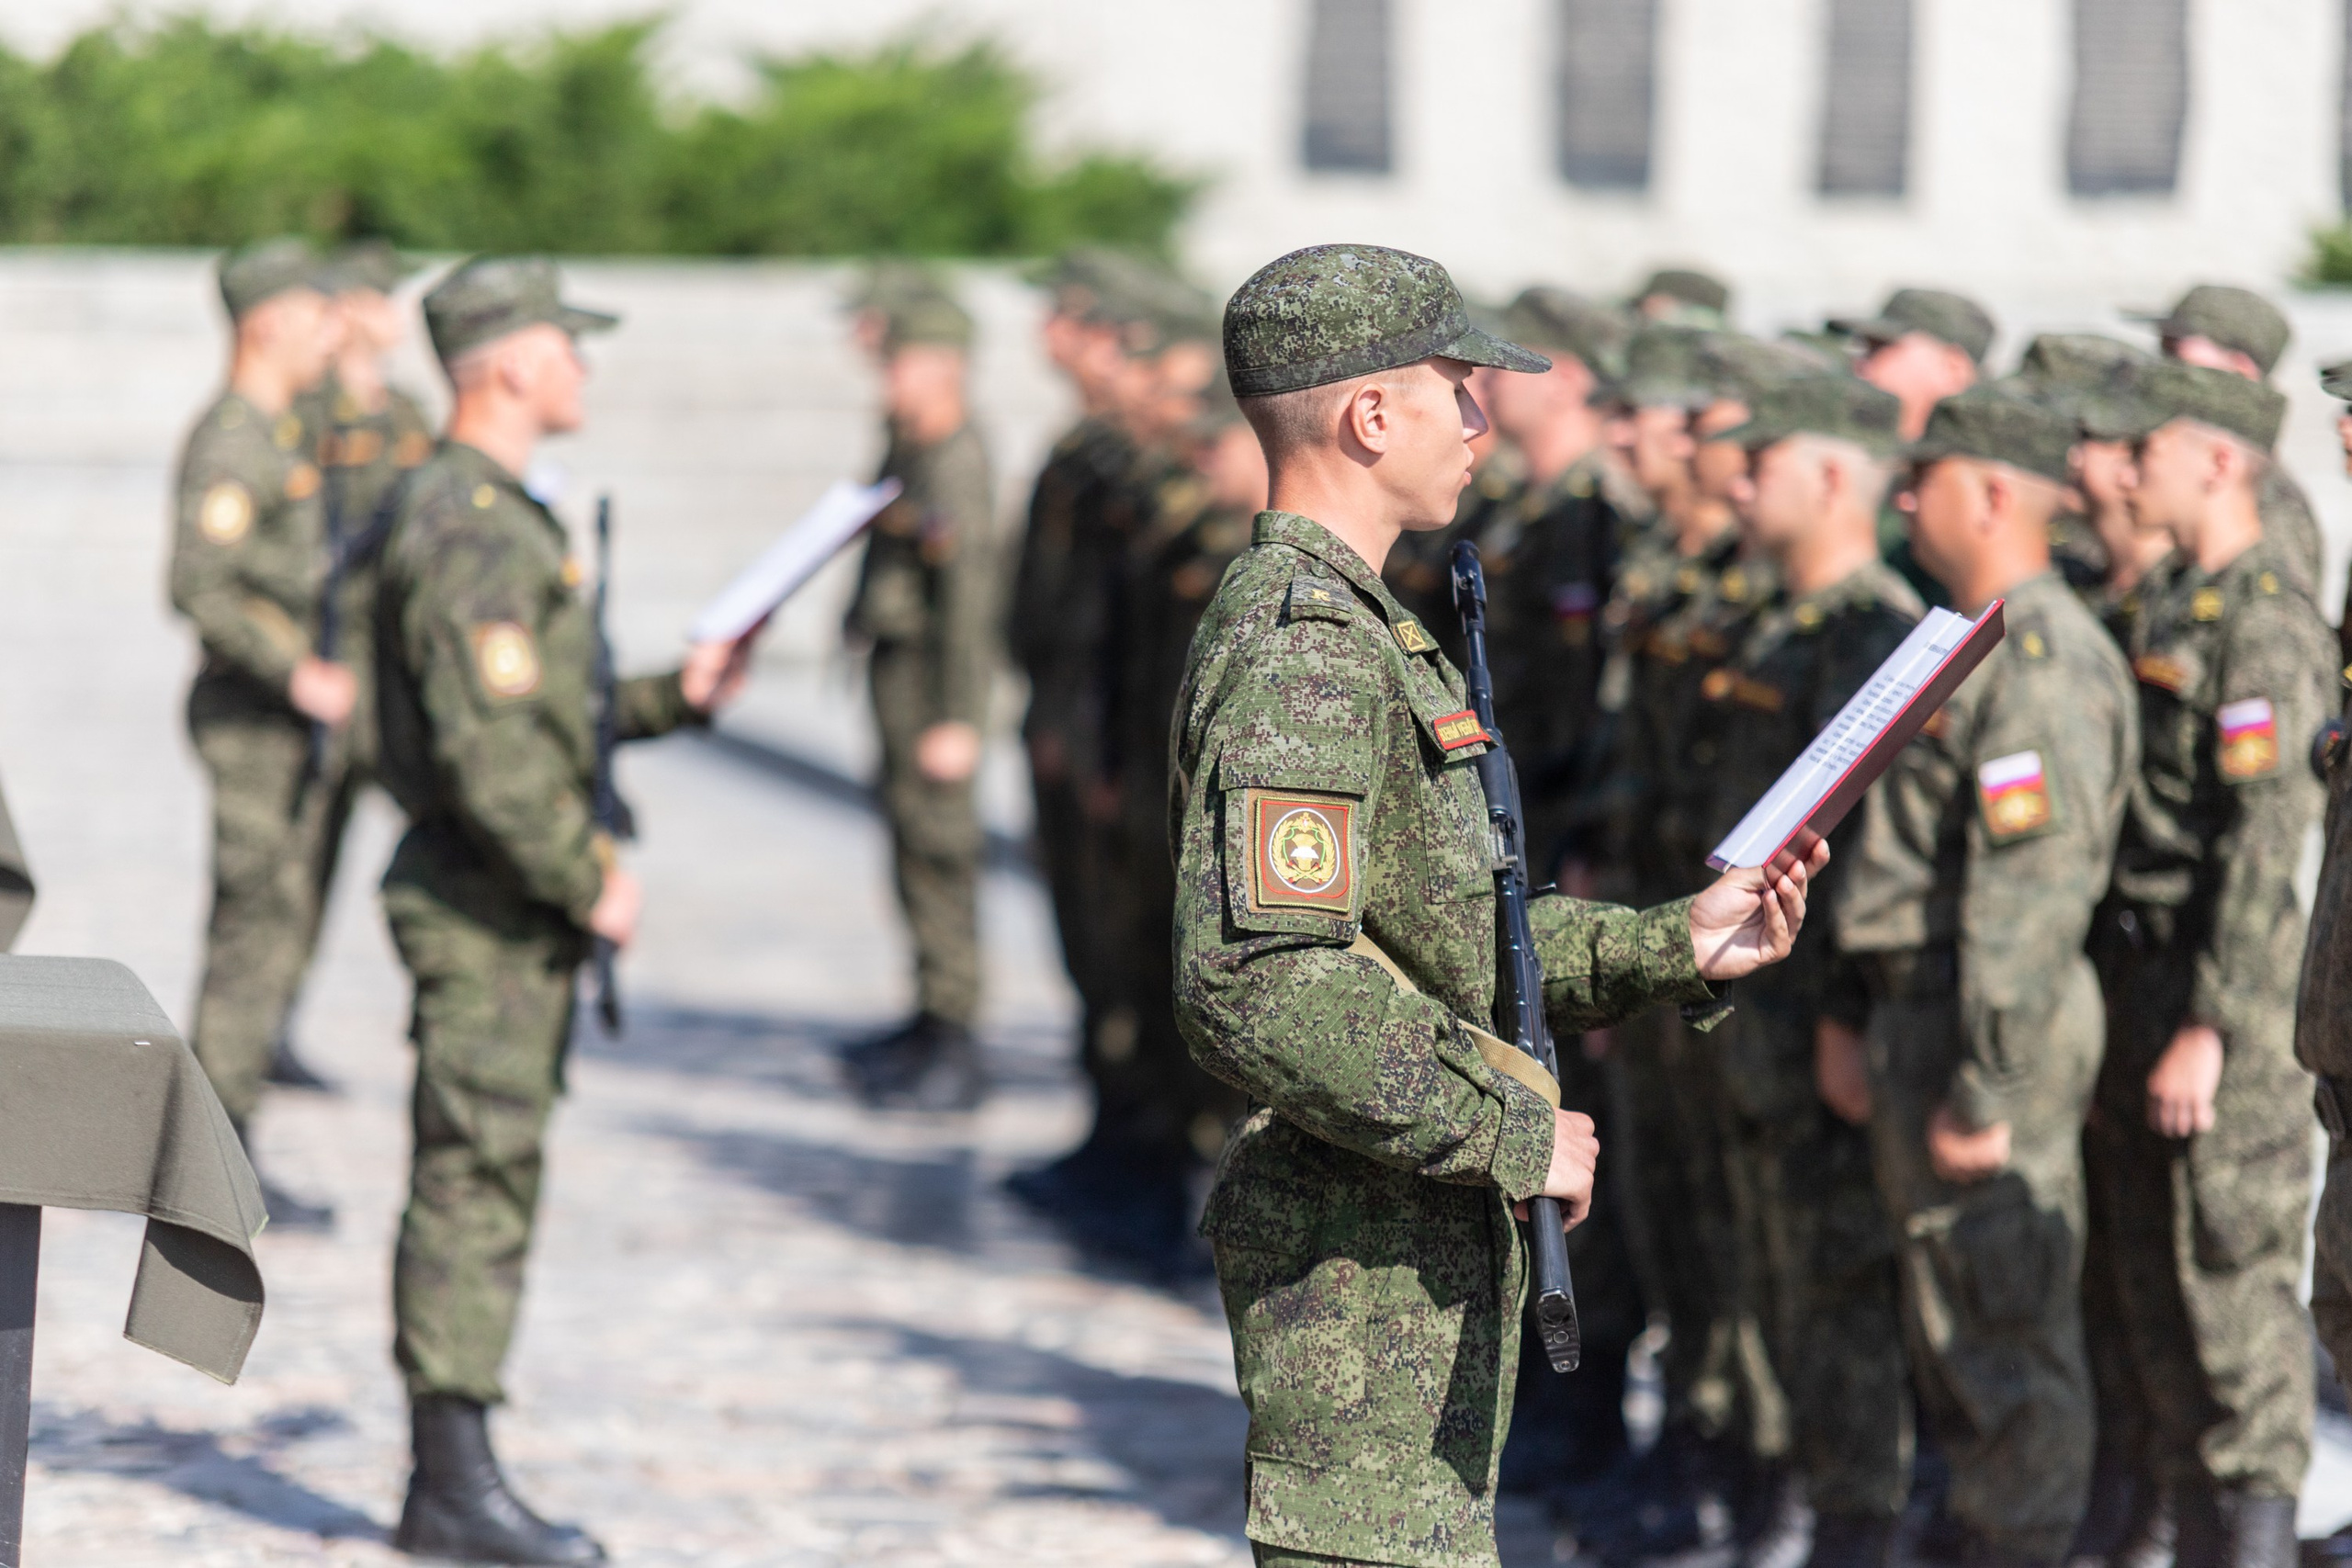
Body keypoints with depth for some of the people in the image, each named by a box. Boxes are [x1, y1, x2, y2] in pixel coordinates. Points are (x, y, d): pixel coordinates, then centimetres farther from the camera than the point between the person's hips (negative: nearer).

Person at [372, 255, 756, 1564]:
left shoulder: (501, 518, 17)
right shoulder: (471, 531, -18)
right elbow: (488, 752, -25)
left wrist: (676, 698, 15)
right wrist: (591, 879, -18)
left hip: (515, 913, 11)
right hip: (487, 911, -11)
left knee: (483, 1186, 12)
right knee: (477, 1186, -8)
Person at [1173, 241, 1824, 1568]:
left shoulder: (1349, 630, 17)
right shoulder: (1302, 655, -18)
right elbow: (1260, 992, -29)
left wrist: (1670, 948, 13)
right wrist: (1508, 1136, -21)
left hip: (1423, 1252, 11)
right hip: (1362, 1268, -11)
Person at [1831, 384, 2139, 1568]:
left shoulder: (2041, 665, -18)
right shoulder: (1970, 645, 16)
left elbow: (2032, 894, -23)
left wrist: (1987, 1089, -23)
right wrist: (1855, 1014, 18)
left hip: (1990, 1026, -11)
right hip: (1918, 1009, 11)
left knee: (2006, 1335, -4)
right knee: (1948, 1331, 16)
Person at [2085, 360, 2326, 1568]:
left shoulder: (2266, 623, -14)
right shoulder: (2172, 607, 15)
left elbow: (2266, 840, -18)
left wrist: (2210, 1027, -21)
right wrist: (2130, 1011, 17)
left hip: (2228, 992, -9)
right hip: (2133, 973, 9)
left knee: (2233, 1278, -5)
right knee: (2154, 1282, 12)